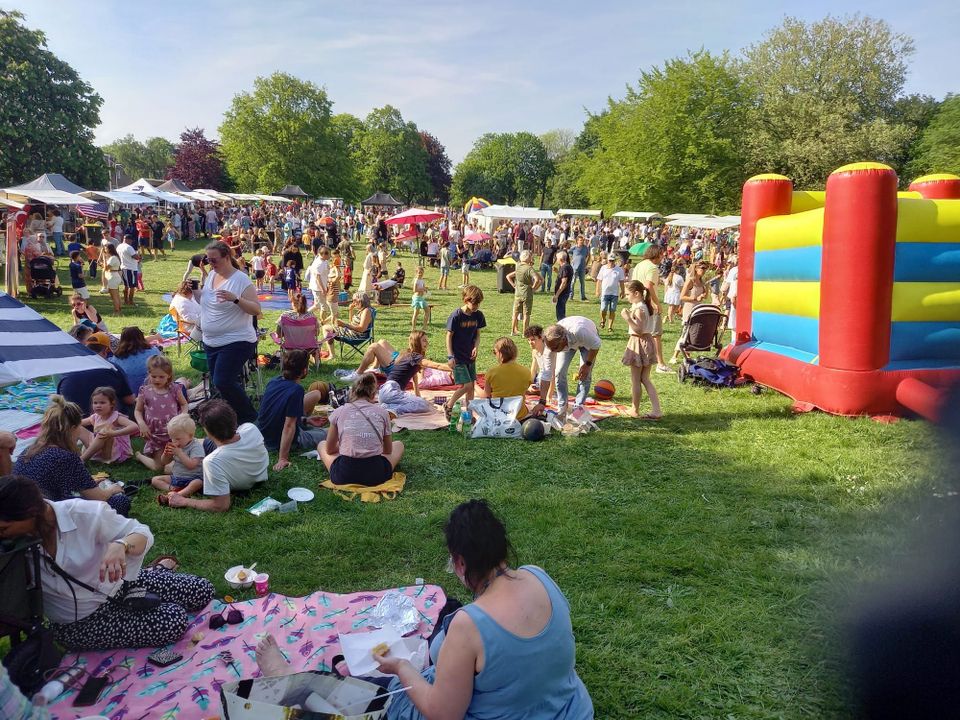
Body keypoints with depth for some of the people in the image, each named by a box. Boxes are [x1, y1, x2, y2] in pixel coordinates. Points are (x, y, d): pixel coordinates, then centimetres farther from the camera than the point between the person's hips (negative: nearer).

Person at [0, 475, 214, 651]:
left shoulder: (82, 514, -23)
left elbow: (142, 533, -20)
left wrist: (120, 545, -42)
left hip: (119, 583, 1)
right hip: (81, 624, 0)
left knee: (203, 591, -1)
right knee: (174, 620, -18)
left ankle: (161, 569, 27)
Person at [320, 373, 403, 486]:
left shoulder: (339, 412, 6)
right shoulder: (382, 412, 6)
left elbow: (329, 450, 15)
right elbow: (388, 451, 17)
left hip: (344, 476, 0)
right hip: (376, 474, 0)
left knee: (322, 444, 31)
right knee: (399, 445, 31)